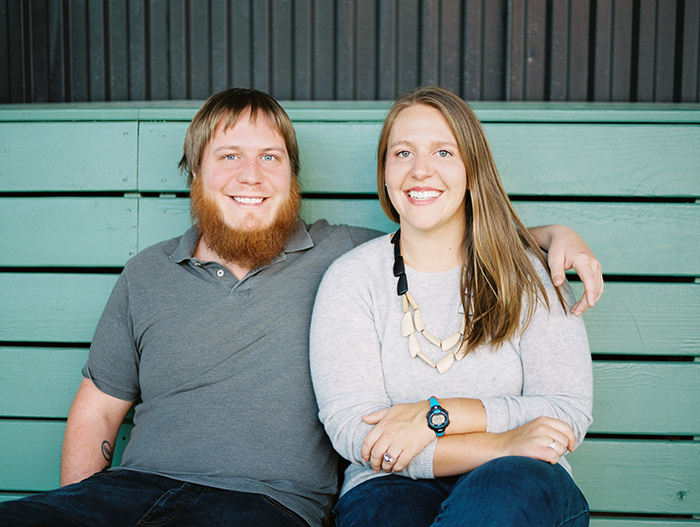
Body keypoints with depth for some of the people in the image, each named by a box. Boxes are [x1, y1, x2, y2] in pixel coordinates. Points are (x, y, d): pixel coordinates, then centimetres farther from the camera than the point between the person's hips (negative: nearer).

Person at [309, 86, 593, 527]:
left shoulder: (528, 273, 5)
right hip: (393, 485, -1)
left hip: (519, 491, 1)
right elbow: (352, 429, -7)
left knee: (517, 484, -35)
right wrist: (499, 445, -18)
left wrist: (438, 414, -16)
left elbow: (570, 412, -3)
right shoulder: (351, 279, 3)